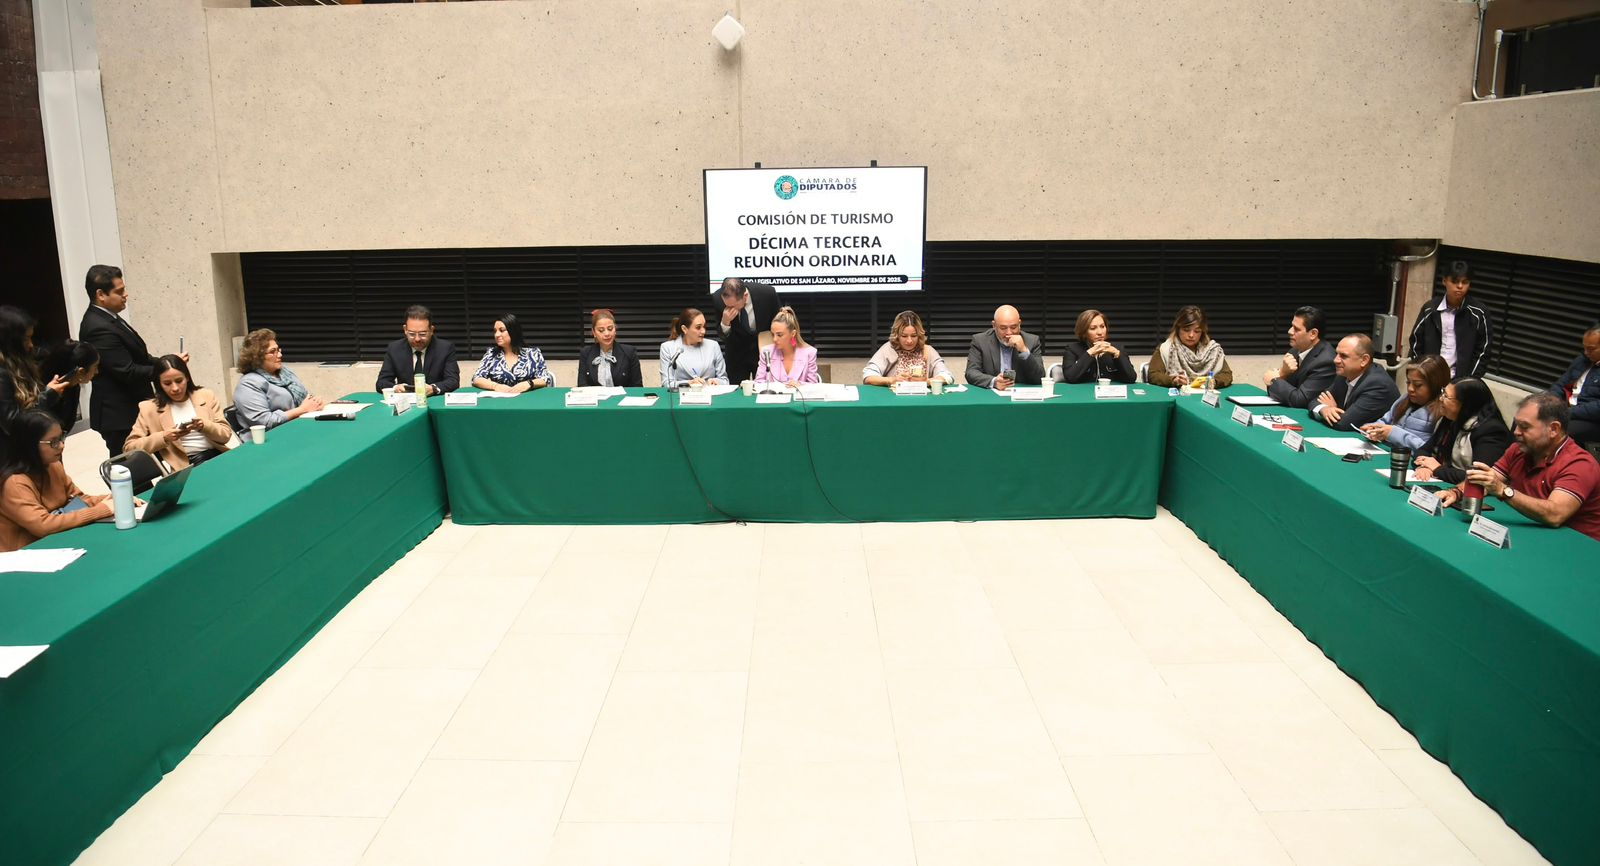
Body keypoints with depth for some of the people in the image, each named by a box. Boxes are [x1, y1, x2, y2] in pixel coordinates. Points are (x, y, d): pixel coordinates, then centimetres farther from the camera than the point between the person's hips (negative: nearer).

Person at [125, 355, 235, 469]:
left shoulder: (206, 396, 12)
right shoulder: (149, 408, 8)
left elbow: (226, 435, 9)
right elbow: (129, 447, 5)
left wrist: (204, 426, -11)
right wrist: (164, 437, -9)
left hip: (217, 456, 2)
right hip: (185, 466, -2)